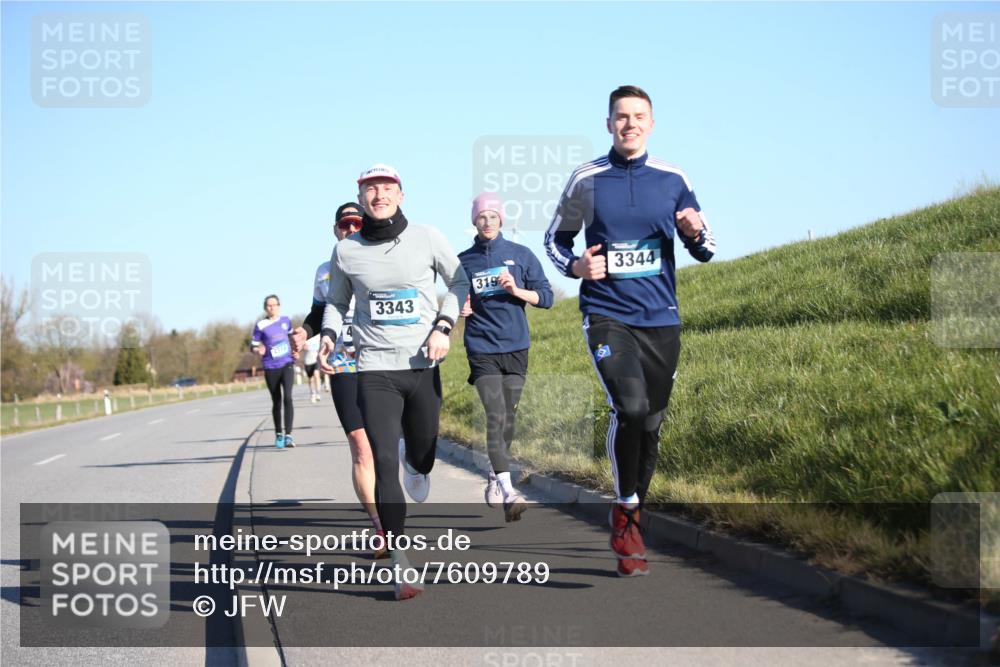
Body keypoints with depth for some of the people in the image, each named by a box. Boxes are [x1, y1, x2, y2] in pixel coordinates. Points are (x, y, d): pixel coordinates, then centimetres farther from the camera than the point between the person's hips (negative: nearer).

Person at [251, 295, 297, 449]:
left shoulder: (286, 321, 6)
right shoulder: (261, 326, -3)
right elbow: (253, 345, 1)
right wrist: (259, 350, -21)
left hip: (287, 364, 1)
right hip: (270, 368, -1)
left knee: (288, 398, -17)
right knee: (276, 402, 8)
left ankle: (288, 435, -17)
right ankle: (278, 434, 27)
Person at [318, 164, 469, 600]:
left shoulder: (426, 238, -1)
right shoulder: (346, 252, 1)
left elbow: (458, 281, 10)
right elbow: (337, 301, 16)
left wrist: (443, 326, -2)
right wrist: (328, 335, -3)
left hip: (424, 366, 1)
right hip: (375, 369, -1)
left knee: (422, 460, 11)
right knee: (384, 463, -11)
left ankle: (412, 457, 53)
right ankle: (400, 565, -8)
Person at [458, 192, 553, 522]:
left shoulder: (521, 255, 5)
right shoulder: (463, 261, 7)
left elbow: (546, 297, 2)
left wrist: (516, 290, -14)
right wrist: (461, 309, -3)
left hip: (516, 347, 2)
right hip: (482, 349, -1)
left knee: (508, 417, 9)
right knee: (495, 417, -14)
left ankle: (495, 477, 29)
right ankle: (508, 492, -20)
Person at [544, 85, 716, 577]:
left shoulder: (672, 180, 4)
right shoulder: (586, 180, 1)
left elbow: (704, 251, 9)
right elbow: (555, 238, 13)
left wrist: (696, 233, -14)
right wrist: (575, 266, -8)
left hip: (661, 319, 3)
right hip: (606, 314, -3)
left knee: (650, 424, 9)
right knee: (630, 407, -24)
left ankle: (632, 517, 28)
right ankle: (625, 512, -5)